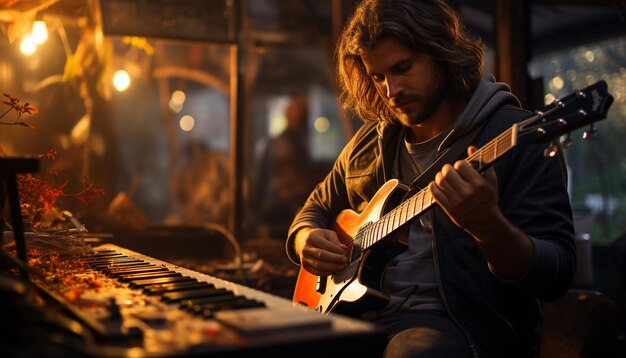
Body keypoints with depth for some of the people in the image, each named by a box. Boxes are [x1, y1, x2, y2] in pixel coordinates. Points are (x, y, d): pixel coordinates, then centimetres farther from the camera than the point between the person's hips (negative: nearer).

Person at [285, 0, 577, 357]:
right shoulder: (370, 143, 10)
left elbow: (557, 276, -12)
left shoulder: (517, 137, -7)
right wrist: (306, 239, 2)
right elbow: (318, 207, 25)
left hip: (462, 324, -5)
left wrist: (488, 226, -32)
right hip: (360, 312, 5)